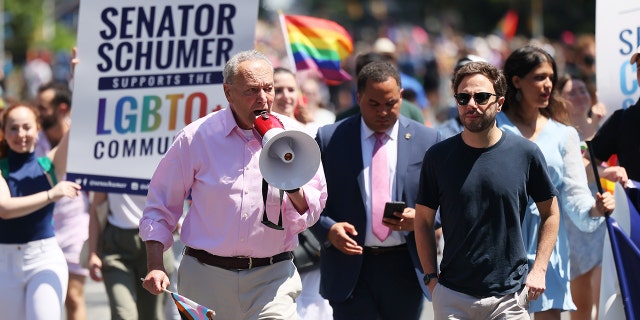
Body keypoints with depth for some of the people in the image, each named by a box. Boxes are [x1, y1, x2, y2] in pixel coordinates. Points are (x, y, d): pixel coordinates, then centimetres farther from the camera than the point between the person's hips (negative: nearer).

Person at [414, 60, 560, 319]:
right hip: (452, 297, 0)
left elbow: (550, 213, 8)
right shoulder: (438, 157, 0)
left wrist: (539, 269, -1)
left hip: (510, 296, 0)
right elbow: (423, 221, 7)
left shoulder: (525, 153, -1)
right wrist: (431, 277, -2)